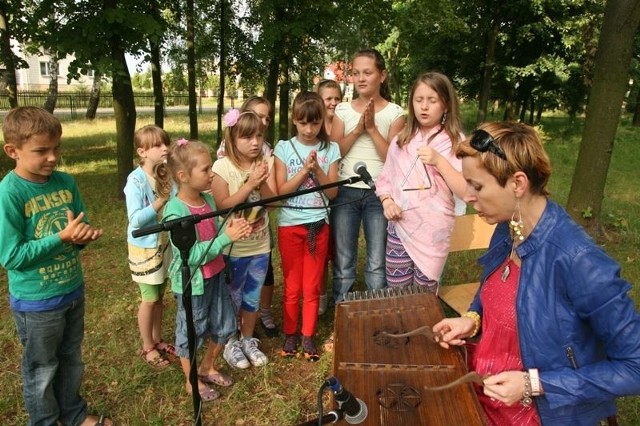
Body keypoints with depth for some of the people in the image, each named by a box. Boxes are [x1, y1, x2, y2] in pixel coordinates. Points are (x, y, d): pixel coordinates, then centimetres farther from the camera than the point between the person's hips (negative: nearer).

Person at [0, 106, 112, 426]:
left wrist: (84, 235, -17)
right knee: (41, 370, 16)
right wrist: (62, 237, -26)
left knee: (72, 360, 23)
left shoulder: (66, 182, -4)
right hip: (36, 301, -5)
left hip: (73, 290, 6)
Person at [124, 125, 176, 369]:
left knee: (159, 297, 18)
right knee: (149, 300, 9)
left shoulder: (167, 175, -4)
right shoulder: (136, 180, -19)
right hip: (145, 247, -5)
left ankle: (157, 340, 37)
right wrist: (162, 199, -29)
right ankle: (148, 348, 28)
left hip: (165, 243, 5)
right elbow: (136, 219, -25)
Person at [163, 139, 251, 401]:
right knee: (191, 331, 14)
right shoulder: (175, 211, -24)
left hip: (215, 275, 7)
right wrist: (226, 237, -30)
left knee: (225, 326, 19)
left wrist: (232, 228, -13)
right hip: (191, 283, -7)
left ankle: (207, 368, 45)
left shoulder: (208, 199, -3)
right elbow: (193, 255, -27)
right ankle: (192, 381, 38)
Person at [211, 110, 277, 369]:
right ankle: (231, 343, 34)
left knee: (253, 298, 18)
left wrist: (262, 182, -25)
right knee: (232, 298, 14)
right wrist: (250, 183, -25)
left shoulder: (265, 163, -3)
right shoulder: (222, 167, -14)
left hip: (260, 245, 4)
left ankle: (248, 340, 39)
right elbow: (222, 206, -19)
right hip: (233, 248, -3)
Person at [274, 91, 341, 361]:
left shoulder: (330, 149, 0)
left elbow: (332, 192, -4)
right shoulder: (284, 148, -3)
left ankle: (308, 337, 24)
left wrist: (317, 169, -18)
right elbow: (281, 191, -9)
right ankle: (290, 334, 27)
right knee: (292, 287, 10)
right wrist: (304, 170, -19)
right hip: (290, 225, 0)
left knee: (312, 287, 10)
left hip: (318, 224, 1)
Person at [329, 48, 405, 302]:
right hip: (346, 191, 2)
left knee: (377, 263, 4)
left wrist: (372, 128, -13)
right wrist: (358, 129, -10)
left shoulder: (394, 113, 1)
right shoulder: (343, 110, 6)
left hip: (379, 193, -1)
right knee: (343, 262, 8)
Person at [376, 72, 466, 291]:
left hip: (433, 231, -3)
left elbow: (467, 190, -13)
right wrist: (387, 201, -7)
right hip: (399, 227, 4)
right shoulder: (401, 140, 8)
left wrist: (439, 161, -22)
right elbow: (385, 178, 12)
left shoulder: (455, 141, -5)